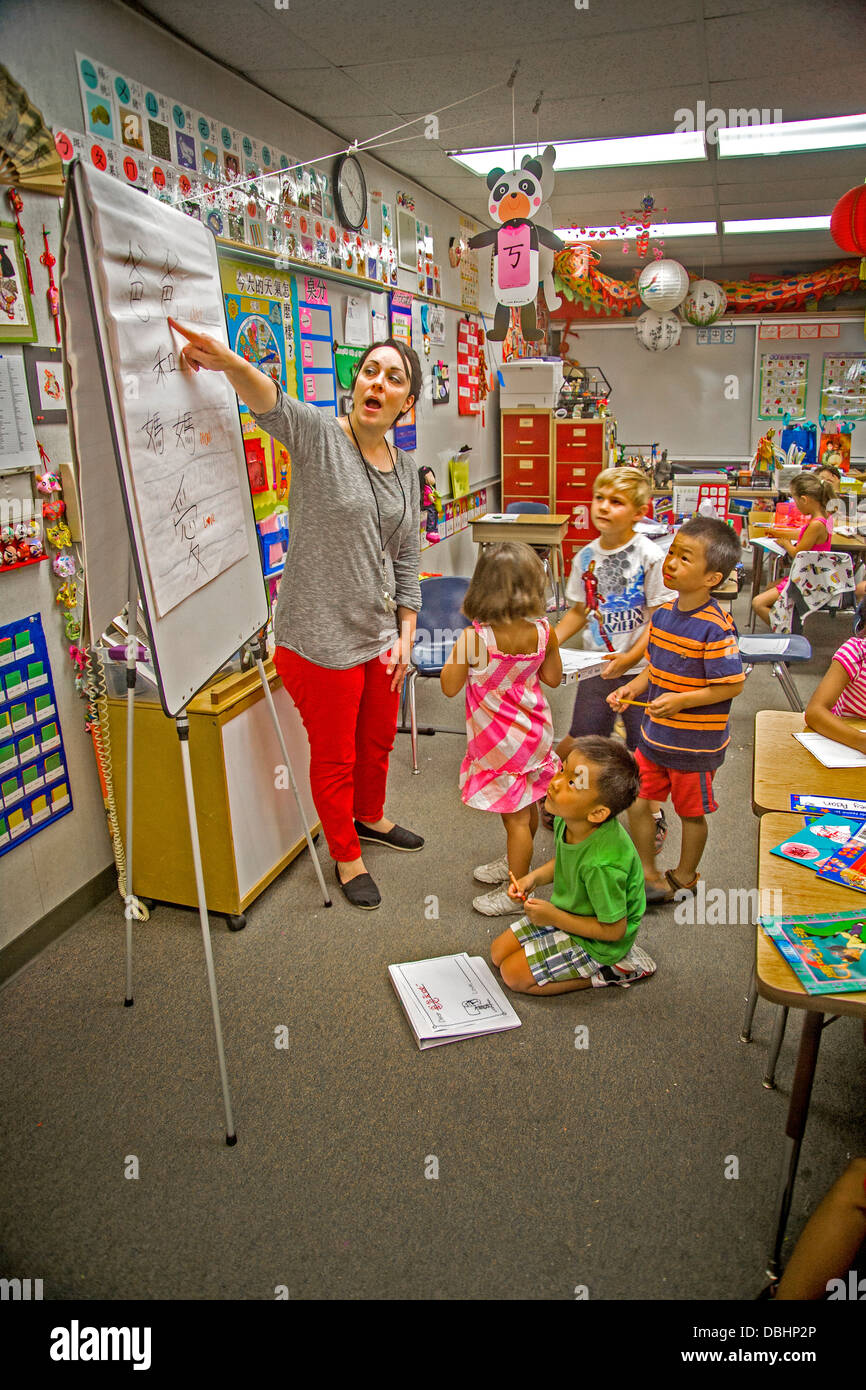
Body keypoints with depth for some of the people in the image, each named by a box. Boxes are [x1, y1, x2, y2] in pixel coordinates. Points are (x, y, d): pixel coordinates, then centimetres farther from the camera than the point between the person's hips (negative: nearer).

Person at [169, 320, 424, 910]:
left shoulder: (406, 467, 8)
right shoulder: (318, 435, -11)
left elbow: (407, 557, 11)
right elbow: (271, 402, -33)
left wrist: (406, 632, 6)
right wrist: (232, 364, -55)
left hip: (381, 632, 6)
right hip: (321, 636, -6)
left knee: (378, 741, 23)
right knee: (336, 756, 9)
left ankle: (370, 817, 51)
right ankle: (346, 856, 32)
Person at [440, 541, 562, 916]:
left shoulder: (474, 637, -26)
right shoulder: (543, 632, -12)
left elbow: (450, 686, -15)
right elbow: (553, 677, 3)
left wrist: (458, 651, -2)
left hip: (502, 743, -6)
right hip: (534, 732, 6)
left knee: (515, 816, 6)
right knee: (526, 805, 23)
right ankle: (515, 863, 47)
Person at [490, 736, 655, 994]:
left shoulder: (603, 864, -38)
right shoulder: (565, 820, -15)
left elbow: (614, 929, -26)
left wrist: (555, 918, -20)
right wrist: (534, 878, -7)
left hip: (595, 941, -8)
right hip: (564, 912, 8)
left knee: (514, 974, -5)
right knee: (498, 953, 12)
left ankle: (608, 972, 3)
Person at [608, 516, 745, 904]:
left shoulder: (715, 628, -22)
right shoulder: (662, 615, 0)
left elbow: (732, 684, -20)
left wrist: (681, 700, -25)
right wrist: (633, 688, -4)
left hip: (695, 744, -6)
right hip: (655, 737, 7)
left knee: (692, 813, 14)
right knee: (637, 803, 11)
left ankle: (684, 878, 37)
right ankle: (649, 876, 30)